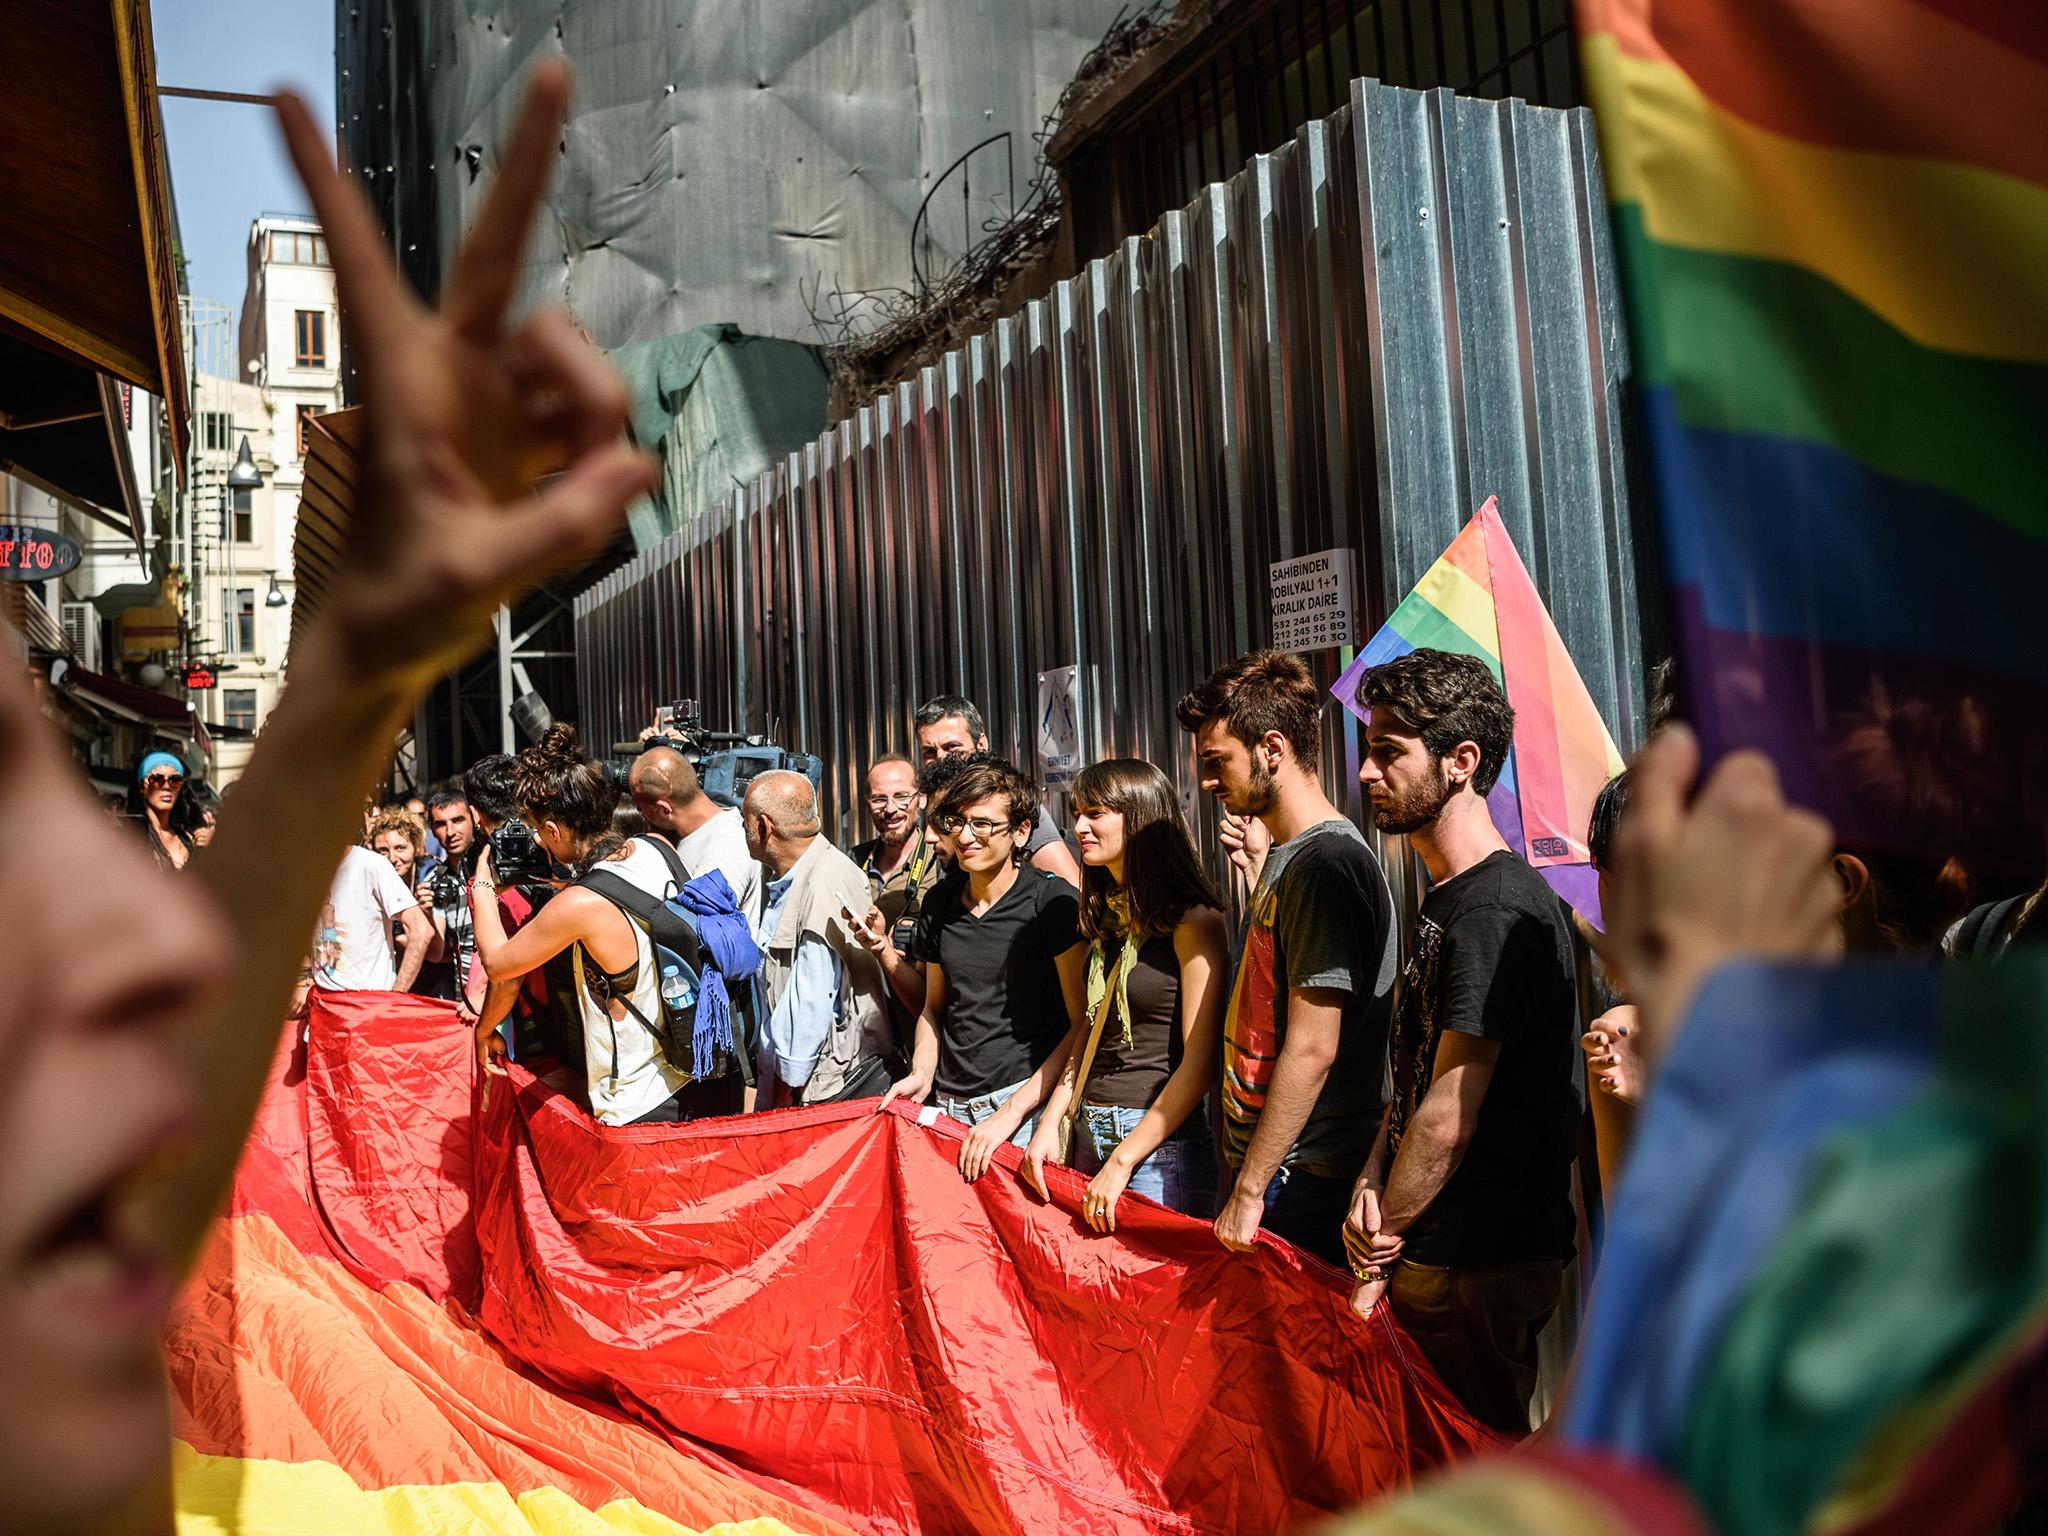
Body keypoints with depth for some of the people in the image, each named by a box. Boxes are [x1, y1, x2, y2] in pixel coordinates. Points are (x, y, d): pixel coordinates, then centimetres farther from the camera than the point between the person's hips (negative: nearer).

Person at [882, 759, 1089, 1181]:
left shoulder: (1051, 902, -9)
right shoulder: (939, 903, 9)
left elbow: (1083, 1027, -11)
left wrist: (1012, 1111, -15)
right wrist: (922, 1075, 3)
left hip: (1027, 1103, -5)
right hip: (950, 1109, 5)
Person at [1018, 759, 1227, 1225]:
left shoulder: (1193, 921, -12)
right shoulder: (1107, 921, 12)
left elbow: (1200, 1062, -16)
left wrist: (1122, 1161, -16)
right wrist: (1050, 1125, 4)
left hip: (1158, 1140, -7)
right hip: (1089, 1134, 7)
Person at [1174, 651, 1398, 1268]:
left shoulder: (1327, 863, -19)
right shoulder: (1286, 857, 11)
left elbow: (1312, 1049, -21)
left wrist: (1249, 1192, -17)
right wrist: (1255, 867, 12)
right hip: (1262, 1163, 9)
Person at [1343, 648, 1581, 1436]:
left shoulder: (1496, 909, -21)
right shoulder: (1446, 898, 12)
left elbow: (1450, 1115, -21)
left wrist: (1383, 1233, -8)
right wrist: (1373, 1182, -1)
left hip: (1481, 1267, -9)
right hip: (1431, 1250, 9)